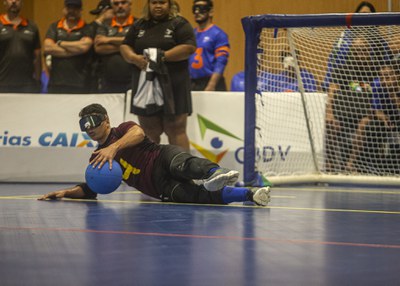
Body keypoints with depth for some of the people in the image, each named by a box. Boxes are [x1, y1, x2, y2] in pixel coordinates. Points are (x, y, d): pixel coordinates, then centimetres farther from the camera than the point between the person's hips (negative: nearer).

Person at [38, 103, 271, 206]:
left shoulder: (123, 130, 11)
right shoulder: (96, 159, 27)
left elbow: (138, 133, -12)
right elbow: (90, 190, 29)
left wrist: (114, 147, -26)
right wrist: (65, 193, 12)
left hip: (163, 157, -3)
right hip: (160, 186, 3)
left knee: (181, 164, -41)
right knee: (198, 197, -26)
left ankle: (215, 173, -70)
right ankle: (250, 194, -37)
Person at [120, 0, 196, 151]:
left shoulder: (179, 24, 1)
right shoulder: (139, 25, 17)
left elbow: (189, 47, -11)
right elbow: (125, 46, 16)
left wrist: (163, 56, -17)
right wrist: (133, 57, -6)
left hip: (172, 86, -4)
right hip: (145, 86, 4)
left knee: (176, 130, -6)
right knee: (149, 133, 8)